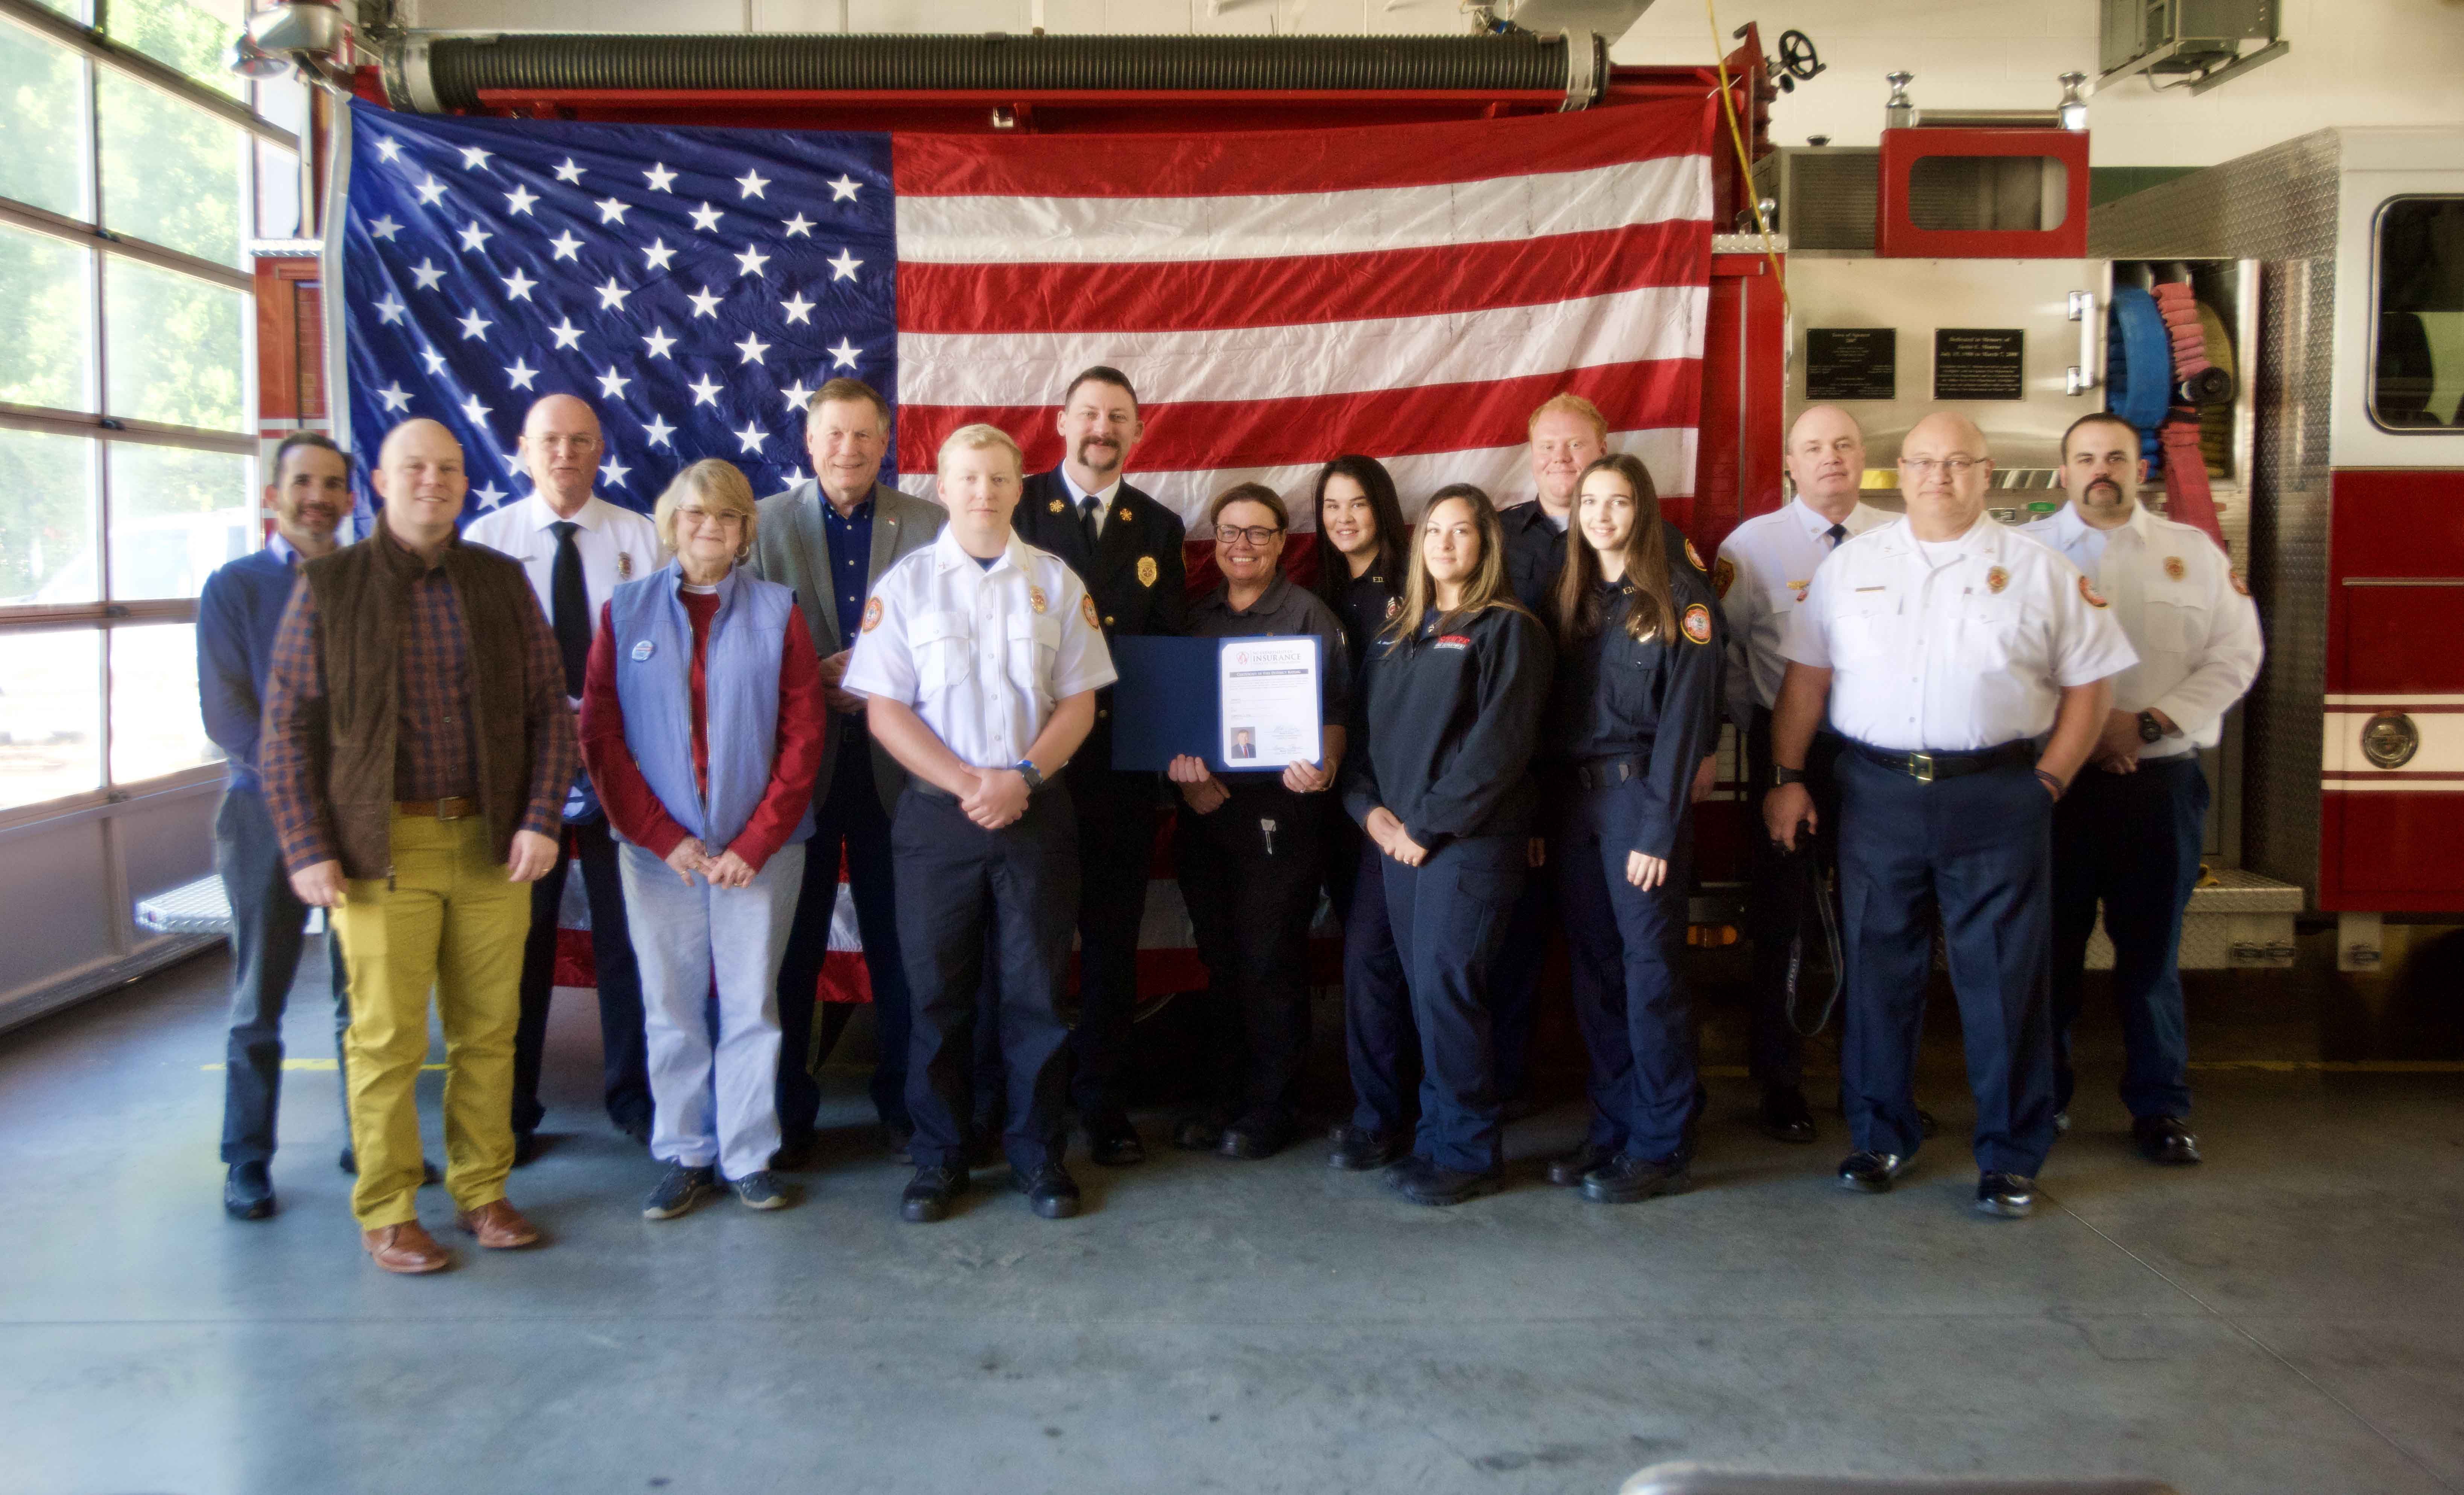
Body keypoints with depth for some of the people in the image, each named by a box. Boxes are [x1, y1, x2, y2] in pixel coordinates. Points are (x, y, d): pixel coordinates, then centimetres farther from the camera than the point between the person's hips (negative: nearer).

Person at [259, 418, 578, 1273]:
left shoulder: (502, 584, 9)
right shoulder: (327, 587, 2)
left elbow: (550, 711, 8)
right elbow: (286, 727, 0)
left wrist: (542, 819, -3)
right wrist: (306, 850, -7)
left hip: (491, 843, 3)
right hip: (382, 846, -2)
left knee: (488, 1031, 8)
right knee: (386, 1038, 1)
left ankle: (481, 1191, 21)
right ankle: (385, 1212, 15)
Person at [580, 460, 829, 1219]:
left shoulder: (777, 611, 5)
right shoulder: (626, 610, 6)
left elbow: (804, 734, 0)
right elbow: (600, 734, 1)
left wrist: (757, 843, -8)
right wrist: (664, 837, -7)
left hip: (758, 850, 0)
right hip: (659, 847, 1)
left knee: (752, 1005, 5)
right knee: (671, 1006, 6)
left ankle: (748, 1156, 16)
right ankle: (685, 1157, 18)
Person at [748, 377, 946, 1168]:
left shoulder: (928, 526, 4)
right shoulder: (764, 523, 4)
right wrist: (819, 680, -13)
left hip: (895, 759, 0)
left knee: (898, 940, 7)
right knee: (794, 944, 7)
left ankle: (903, 1102, 22)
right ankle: (787, 1111, 20)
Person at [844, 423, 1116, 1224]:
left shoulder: (1056, 583, 6)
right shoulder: (903, 585, 2)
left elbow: (1079, 702, 4)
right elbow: (885, 708, -2)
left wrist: (1021, 779, -11)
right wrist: (969, 784, -12)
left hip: (1036, 809, 1)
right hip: (937, 814, -1)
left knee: (1037, 988, 5)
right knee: (939, 991, 5)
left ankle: (1037, 1151, 18)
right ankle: (939, 1156, 19)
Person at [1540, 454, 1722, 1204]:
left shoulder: (1678, 596, -4)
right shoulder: (1570, 598, 13)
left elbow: (1685, 716, -10)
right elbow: (1553, 711, 11)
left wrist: (1658, 827, -16)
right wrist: (1546, 812, 3)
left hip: (1641, 795, -5)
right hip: (1572, 797, 6)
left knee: (1650, 966, -3)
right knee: (1594, 967, 8)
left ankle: (1660, 1146, 6)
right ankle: (1612, 1127, 19)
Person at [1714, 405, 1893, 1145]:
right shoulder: (1753, 544, 1)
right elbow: (1721, 649, 1)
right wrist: (1754, 725, -3)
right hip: (1791, 752, -2)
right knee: (1782, 921, 5)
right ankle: (1781, 1085, 17)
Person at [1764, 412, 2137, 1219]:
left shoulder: (2041, 571, 5)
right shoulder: (1851, 565, 10)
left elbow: (2089, 683, 5)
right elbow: (1805, 676, 9)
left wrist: (2048, 783, -3)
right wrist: (1786, 777, 3)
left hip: (1996, 797, -1)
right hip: (1877, 794, 2)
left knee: (2005, 980, 1)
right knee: (1878, 972, 8)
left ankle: (2010, 1159, 14)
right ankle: (1881, 1138, 23)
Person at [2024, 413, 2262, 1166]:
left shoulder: (2196, 553, 11)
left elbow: (2236, 654, 4)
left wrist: (2148, 722, -9)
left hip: (2162, 778, 1)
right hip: (2056, 779, -1)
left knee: (2152, 949, 6)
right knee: (2053, 945, 5)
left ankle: (2160, 1106, 16)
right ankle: (2042, 1096, 18)